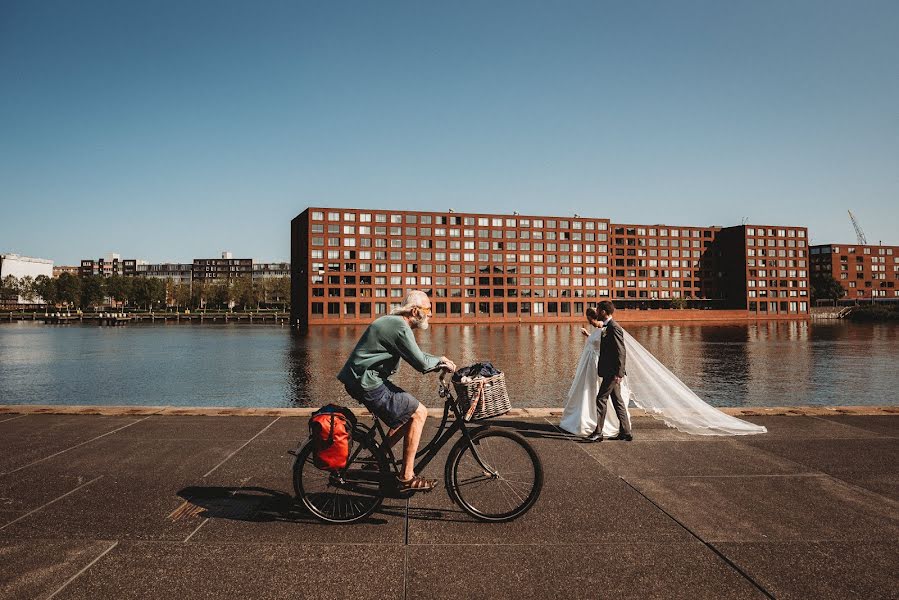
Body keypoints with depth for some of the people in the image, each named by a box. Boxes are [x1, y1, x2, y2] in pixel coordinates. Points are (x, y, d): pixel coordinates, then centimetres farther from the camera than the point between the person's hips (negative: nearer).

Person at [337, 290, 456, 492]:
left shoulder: (391, 321, 16)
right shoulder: (400, 327, -17)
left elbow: (415, 355, 24)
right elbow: (421, 363, -17)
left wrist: (440, 363, 11)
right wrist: (439, 360, 2)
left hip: (361, 379, 10)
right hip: (368, 384, -10)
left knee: (410, 412, 16)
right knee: (418, 413, -7)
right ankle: (407, 478, -3)